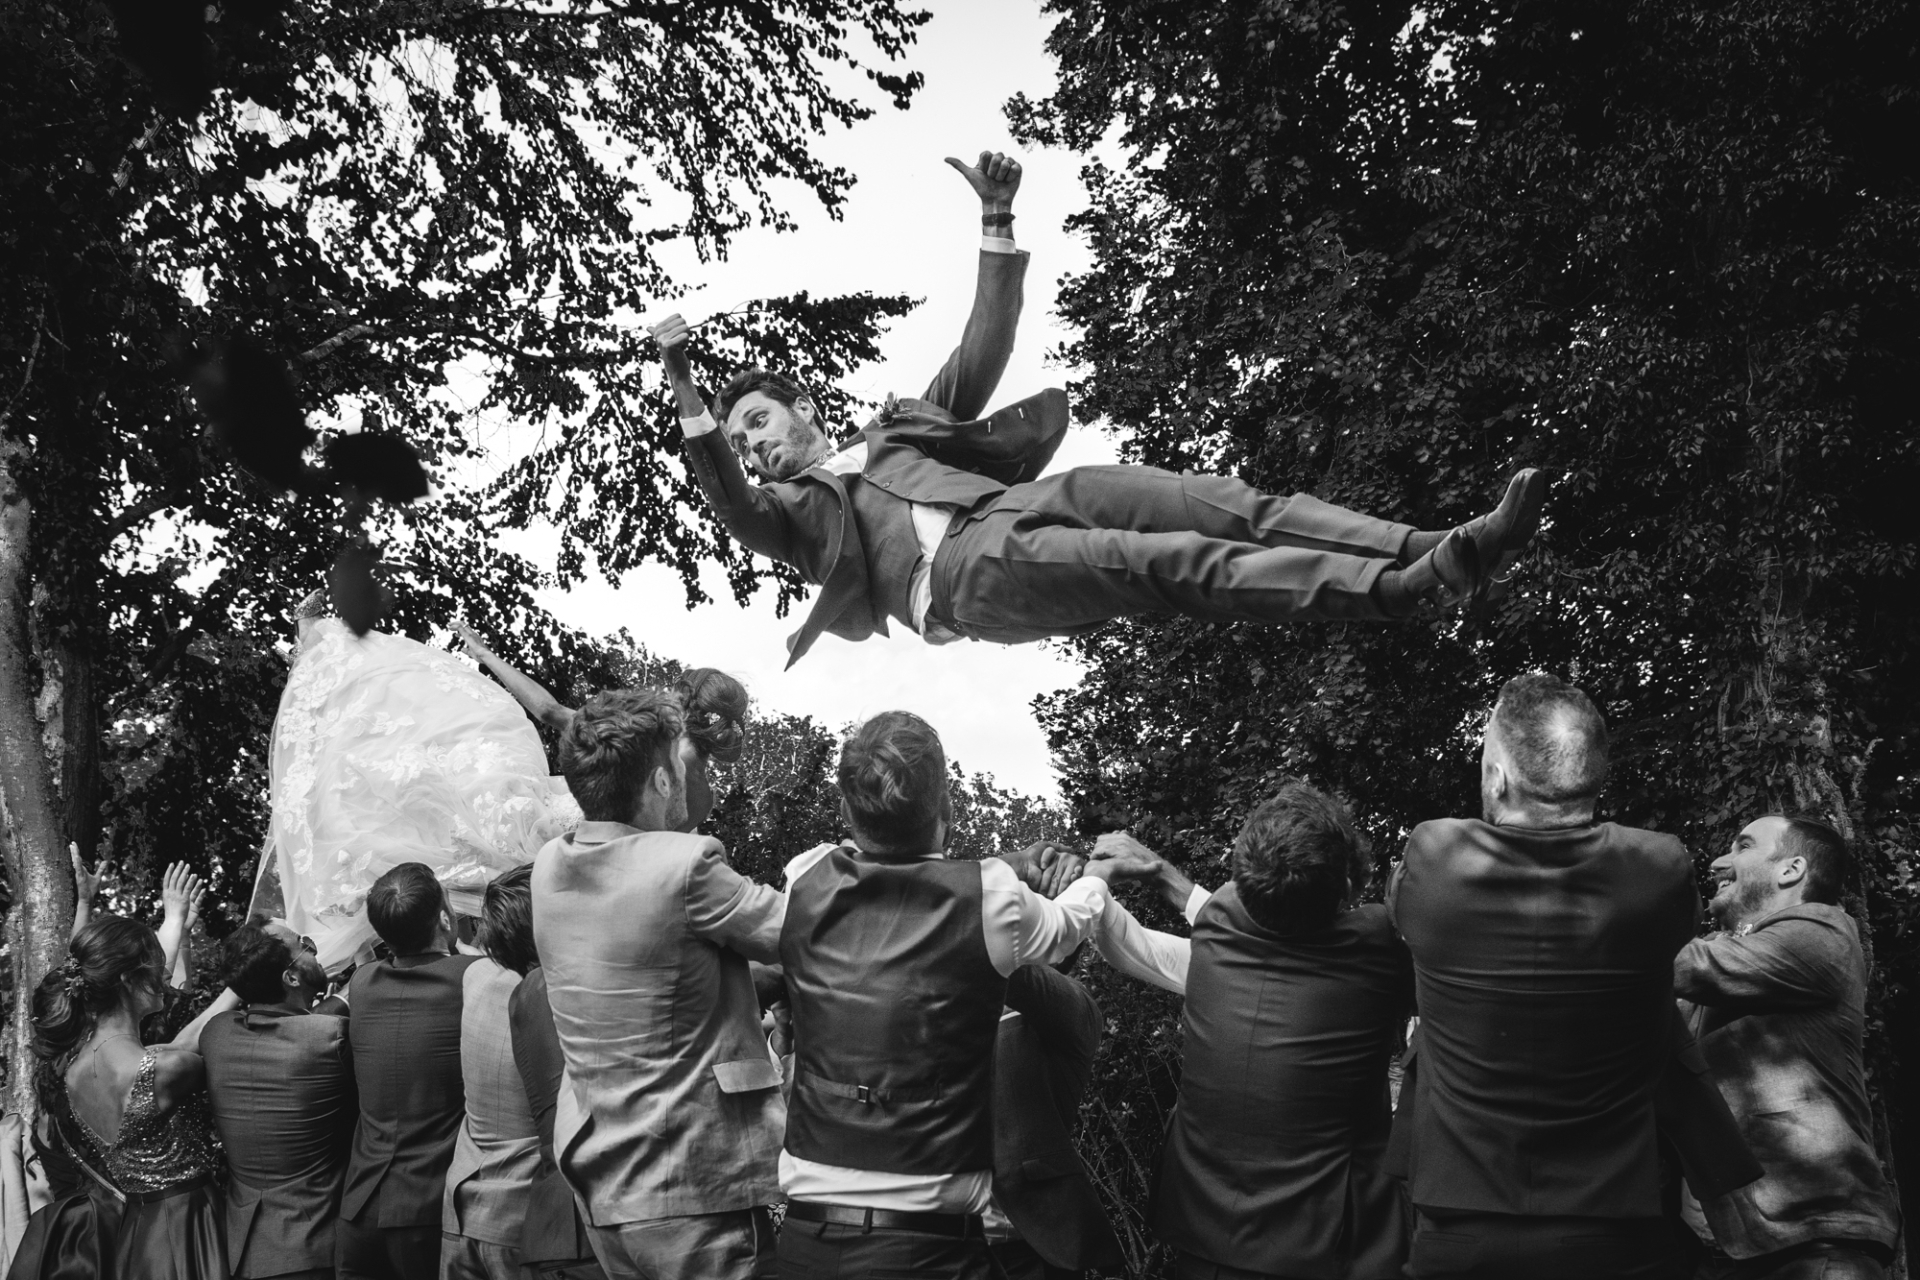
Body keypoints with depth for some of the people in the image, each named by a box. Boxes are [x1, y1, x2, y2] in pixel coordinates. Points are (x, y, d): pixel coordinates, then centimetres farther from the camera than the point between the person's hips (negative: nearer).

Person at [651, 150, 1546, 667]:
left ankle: (1439, 551, -32)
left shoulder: (896, 425, 35)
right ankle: (1406, 586, -45)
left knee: (1221, 505, -19)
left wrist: (997, 223, 18)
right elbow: (726, 505, 1)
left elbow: (982, 353, 26)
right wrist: (684, 388, -8)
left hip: (1019, 504, 5)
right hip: (961, 571, -5)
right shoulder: (791, 508, 25)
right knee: (1168, 561, -29)